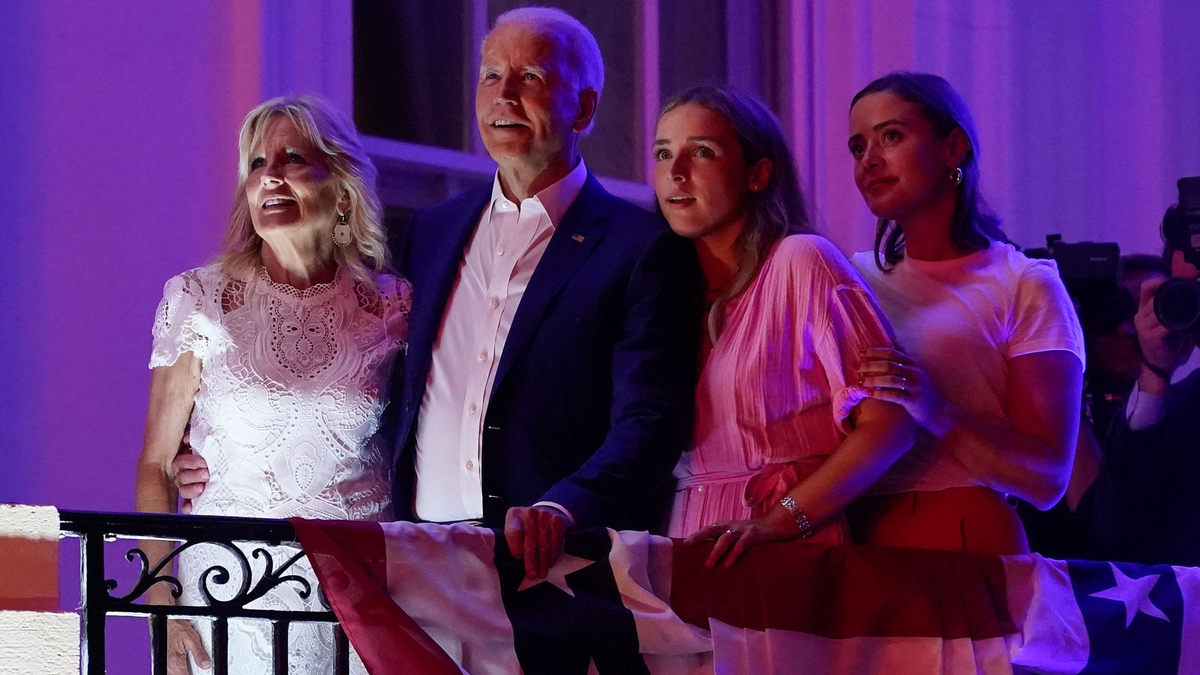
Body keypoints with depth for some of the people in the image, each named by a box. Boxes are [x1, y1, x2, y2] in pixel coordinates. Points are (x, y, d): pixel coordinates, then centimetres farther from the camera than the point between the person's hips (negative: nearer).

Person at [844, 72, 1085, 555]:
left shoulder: (1024, 288, 0)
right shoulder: (858, 278, 12)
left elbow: (1049, 479, -8)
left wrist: (937, 411, -22)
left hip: (967, 542, -3)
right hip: (856, 541, 3)